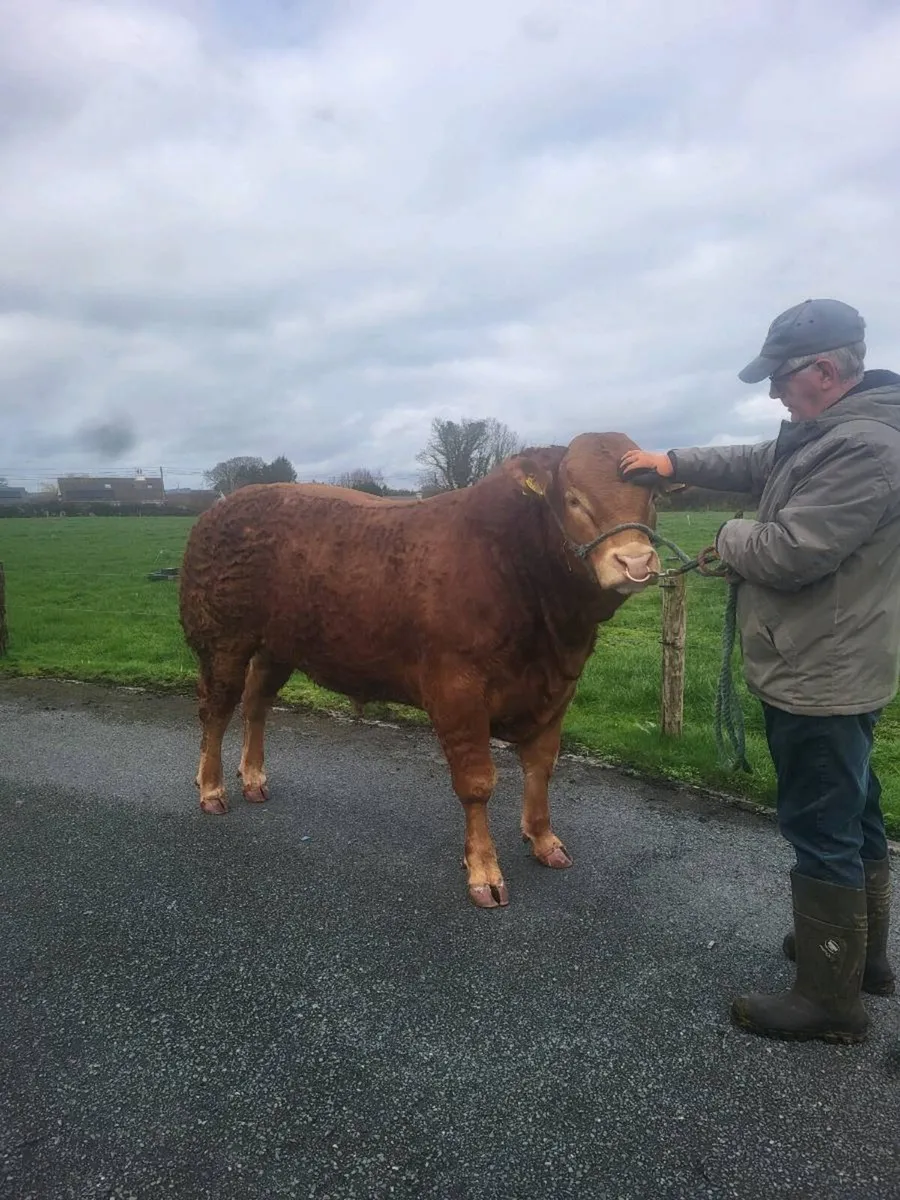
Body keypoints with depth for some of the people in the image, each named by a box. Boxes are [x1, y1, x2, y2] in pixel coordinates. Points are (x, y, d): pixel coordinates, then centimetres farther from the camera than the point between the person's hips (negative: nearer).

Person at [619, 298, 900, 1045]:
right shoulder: (834, 431, 10)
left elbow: (786, 555, -26)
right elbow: (760, 464, 25)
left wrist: (731, 537, -5)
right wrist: (675, 465, 18)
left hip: (820, 677, -11)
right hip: (834, 669, 11)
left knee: (822, 832, 0)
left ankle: (829, 1000, 16)